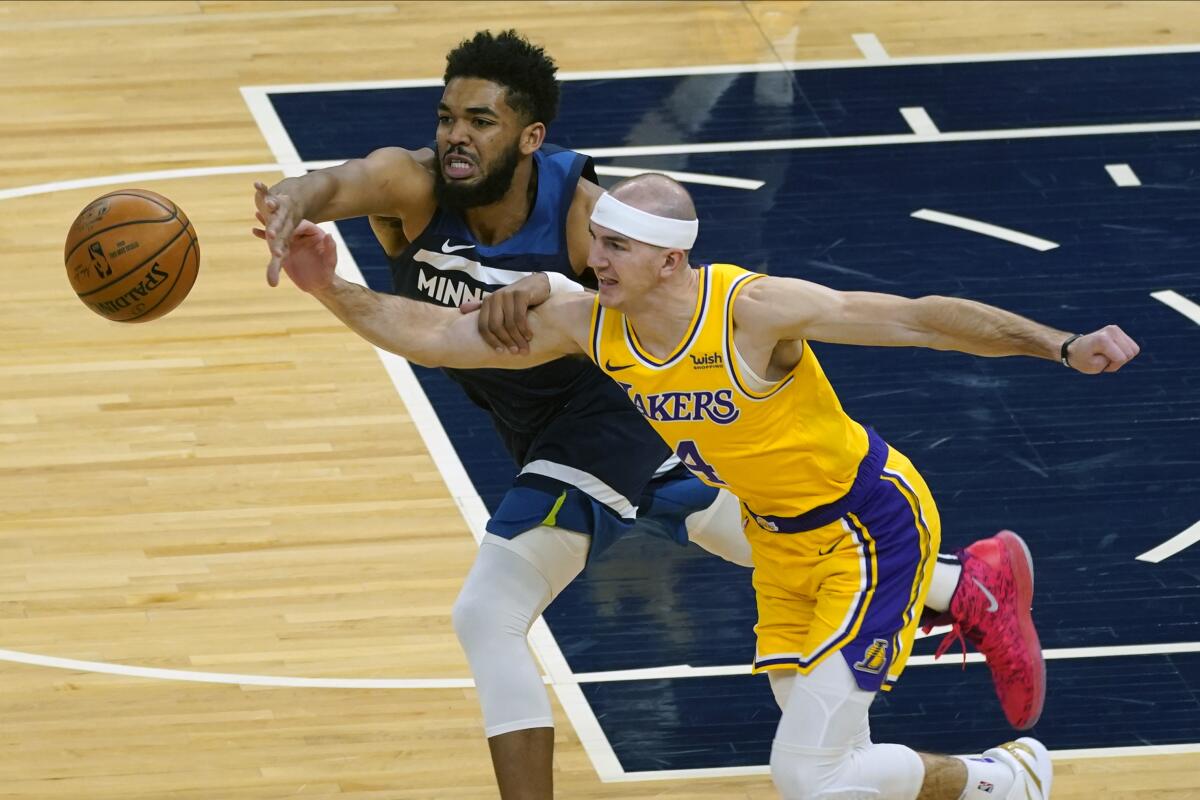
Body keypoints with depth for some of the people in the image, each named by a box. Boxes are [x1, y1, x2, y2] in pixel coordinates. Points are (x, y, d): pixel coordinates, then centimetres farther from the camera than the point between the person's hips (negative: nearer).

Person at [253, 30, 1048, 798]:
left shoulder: (579, 210, -27)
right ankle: (976, 584, 40)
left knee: (488, 616, -17)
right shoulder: (411, 187, -18)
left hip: (607, 425, -7)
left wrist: (552, 294, -58)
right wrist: (292, 202, -64)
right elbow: (336, 184, -38)